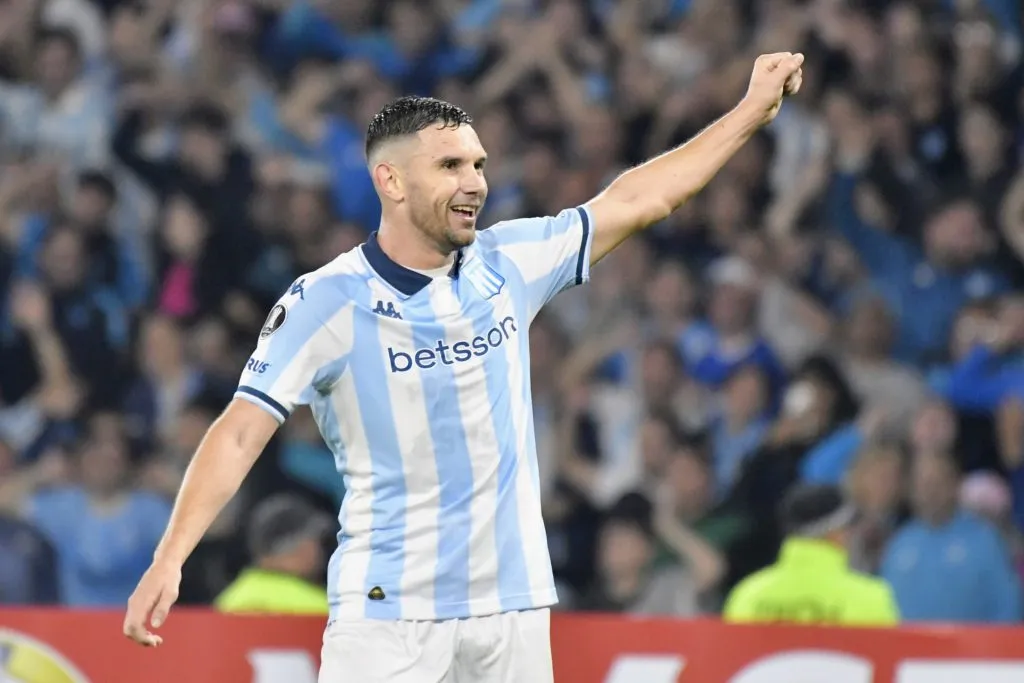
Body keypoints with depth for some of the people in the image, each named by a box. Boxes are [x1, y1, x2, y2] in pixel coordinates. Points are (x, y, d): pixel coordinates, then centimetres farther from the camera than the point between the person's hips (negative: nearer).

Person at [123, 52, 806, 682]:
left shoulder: (510, 264, 5)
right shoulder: (327, 302, -9)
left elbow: (634, 200, 15)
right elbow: (242, 431, -12)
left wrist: (752, 111, 16)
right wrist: (169, 560, -21)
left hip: (513, 603, 4)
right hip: (388, 614, -4)